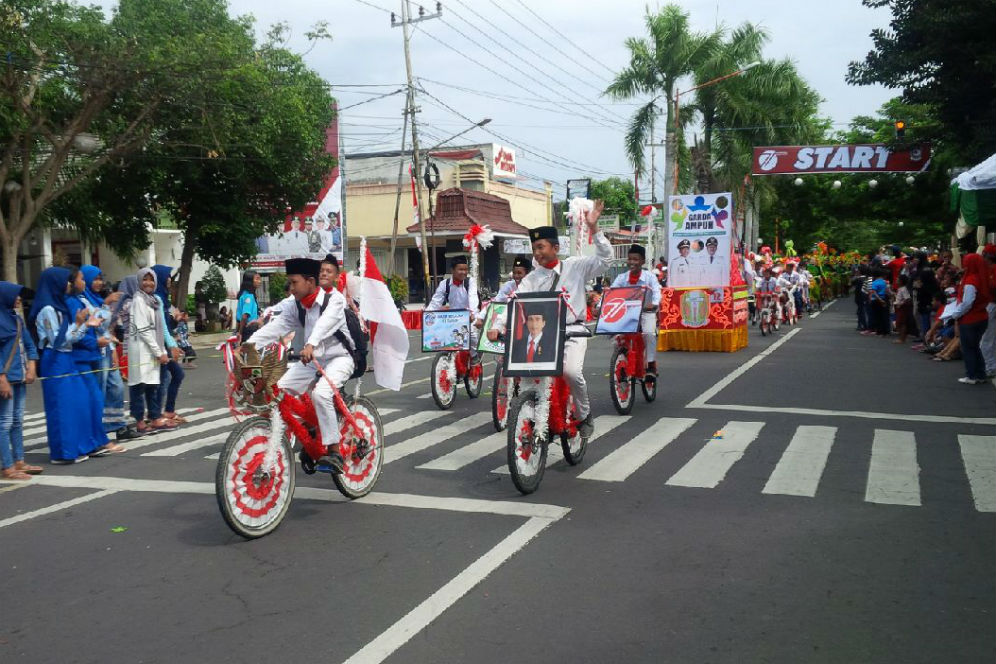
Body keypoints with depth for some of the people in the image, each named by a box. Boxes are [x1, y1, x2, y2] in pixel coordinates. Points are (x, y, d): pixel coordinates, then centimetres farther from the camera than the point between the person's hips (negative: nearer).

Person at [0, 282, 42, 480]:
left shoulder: (16, 318, 13)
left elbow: (29, 344, 17)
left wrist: (31, 366, 2)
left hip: (20, 377, 8)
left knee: (18, 421, 13)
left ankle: (19, 462, 21)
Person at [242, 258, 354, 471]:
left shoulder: (334, 299, -18)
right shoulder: (294, 304, 0)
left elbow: (325, 323, -37)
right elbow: (277, 325, -11)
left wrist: (310, 345, -55)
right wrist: (251, 343, -26)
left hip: (338, 357, -7)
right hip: (311, 359, 7)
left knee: (320, 393, -31)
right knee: (279, 391, -9)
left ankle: (334, 452, -23)